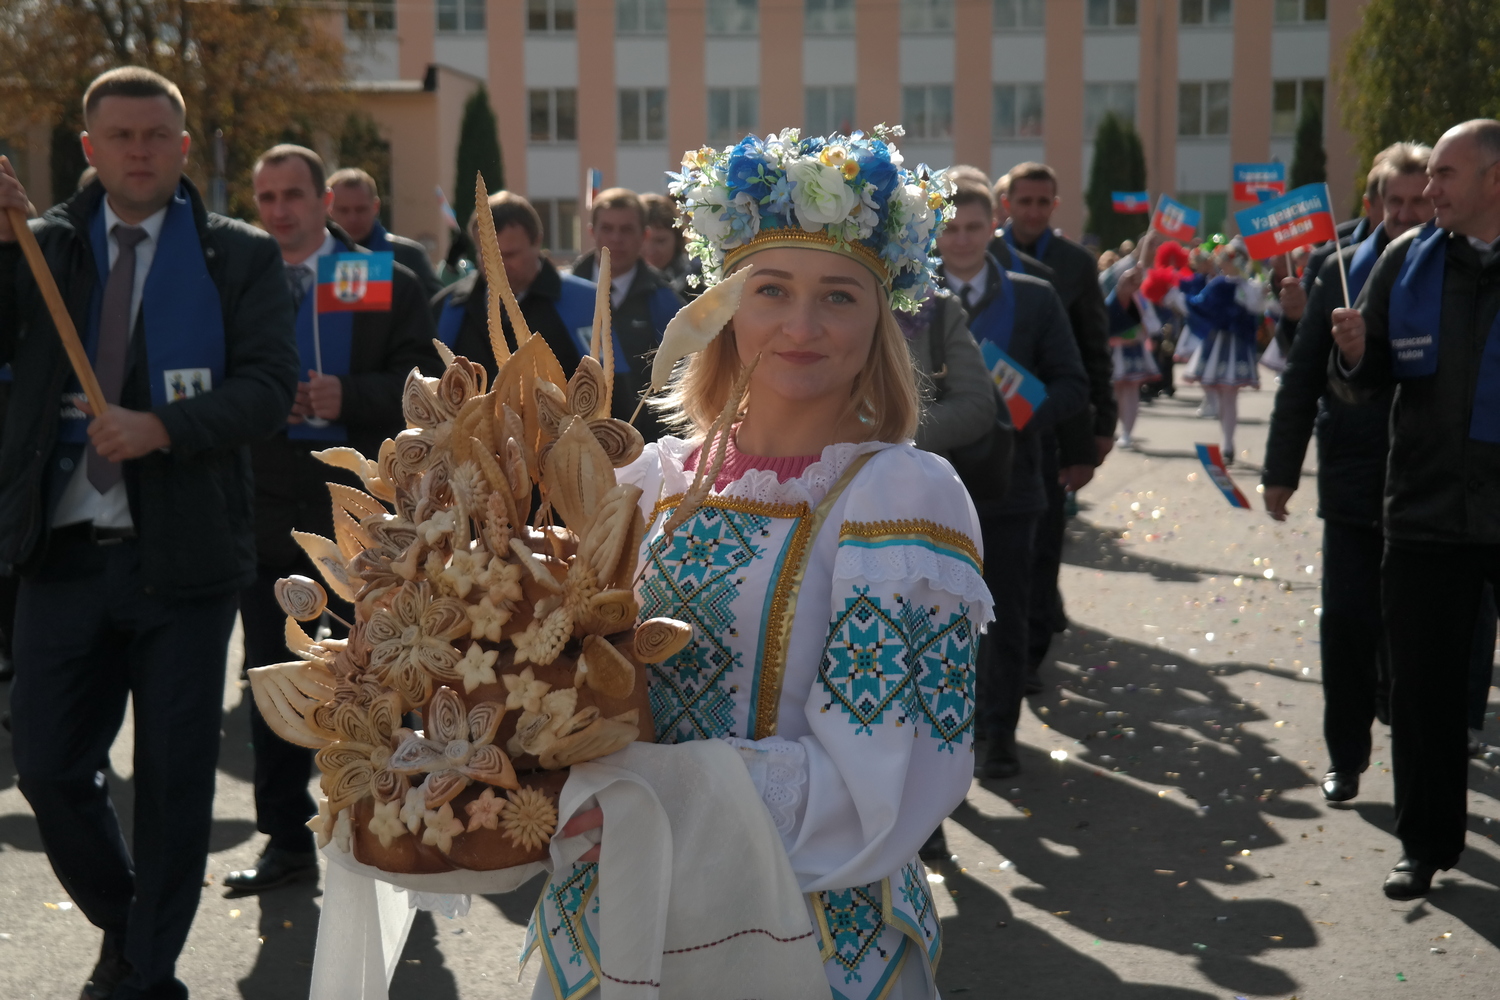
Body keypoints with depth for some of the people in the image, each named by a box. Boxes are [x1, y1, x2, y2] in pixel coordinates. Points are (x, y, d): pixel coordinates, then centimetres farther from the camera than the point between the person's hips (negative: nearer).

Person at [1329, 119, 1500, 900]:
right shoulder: (1407, 262, 4)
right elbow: (1363, 387, 6)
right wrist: (1352, 357, -15)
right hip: (1425, 511, 3)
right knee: (1424, 688, 9)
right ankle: (1426, 844, 22)